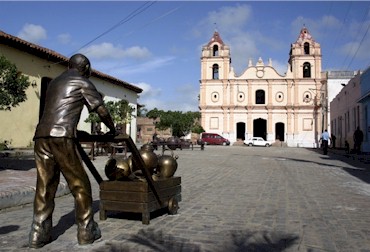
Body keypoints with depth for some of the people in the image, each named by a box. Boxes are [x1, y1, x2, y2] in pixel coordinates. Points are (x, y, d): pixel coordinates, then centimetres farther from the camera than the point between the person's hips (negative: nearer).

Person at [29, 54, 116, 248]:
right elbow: (102, 111, 9)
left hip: (41, 136, 7)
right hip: (61, 137, -7)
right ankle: (86, 231, 9)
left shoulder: (53, 83, 29)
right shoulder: (83, 82, 8)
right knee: (80, 185, 3)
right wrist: (112, 130, 26)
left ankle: (38, 235, 10)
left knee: (44, 187, 9)